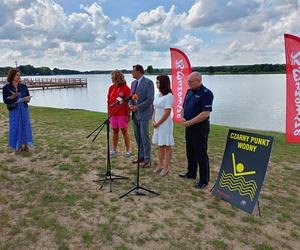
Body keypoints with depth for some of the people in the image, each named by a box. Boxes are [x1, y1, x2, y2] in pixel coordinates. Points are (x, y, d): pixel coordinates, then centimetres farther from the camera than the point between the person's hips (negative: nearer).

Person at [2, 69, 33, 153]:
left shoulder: (23, 86, 3)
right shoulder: (6, 87, -5)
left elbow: (28, 97, 7)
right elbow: (5, 100, -7)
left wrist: (27, 99, -15)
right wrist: (12, 97, -25)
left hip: (24, 109, 3)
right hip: (14, 110, -2)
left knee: (25, 126, 6)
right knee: (15, 127, 1)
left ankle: (25, 144, 18)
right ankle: (17, 146, 14)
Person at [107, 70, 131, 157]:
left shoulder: (126, 88, -8)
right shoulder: (111, 88, 8)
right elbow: (109, 101, 13)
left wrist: (128, 115, -10)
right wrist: (109, 112, 10)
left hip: (122, 114, -5)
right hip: (113, 114, 5)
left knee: (124, 131, 1)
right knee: (115, 131, 11)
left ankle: (128, 150, 11)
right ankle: (114, 149, 21)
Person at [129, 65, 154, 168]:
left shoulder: (148, 82, -10)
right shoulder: (133, 83, 14)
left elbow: (150, 100, -17)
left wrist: (137, 107, -16)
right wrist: (130, 104, -3)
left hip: (143, 114, -7)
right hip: (135, 114, 7)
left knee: (145, 137, -2)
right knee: (137, 137, 13)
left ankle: (147, 159, 9)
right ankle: (141, 156, 26)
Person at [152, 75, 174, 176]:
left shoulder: (169, 96, -15)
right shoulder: (158, 95, 10)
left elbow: (167, 113, -19)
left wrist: (158, 123, -13)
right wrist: (153, 121, 1)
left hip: (165, 124, -8)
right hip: (157, 124, 8)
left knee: (167, 146, 2)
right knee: (160, 145, 15)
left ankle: (166, 167, 10)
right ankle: (160, 165, 25)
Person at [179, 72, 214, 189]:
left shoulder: (206, 93, -14)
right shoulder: (189, 91, 10)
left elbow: (205, 114, -22)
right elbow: (184, 107, 19)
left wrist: (190, 122, -18)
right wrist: (183, 118, 0)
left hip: (200, 128, -8)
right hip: (189, 127, 8)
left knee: (201, 154, 0)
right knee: (190, 152, 18)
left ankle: (204, 180, 12)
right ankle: (191, 173, 34)